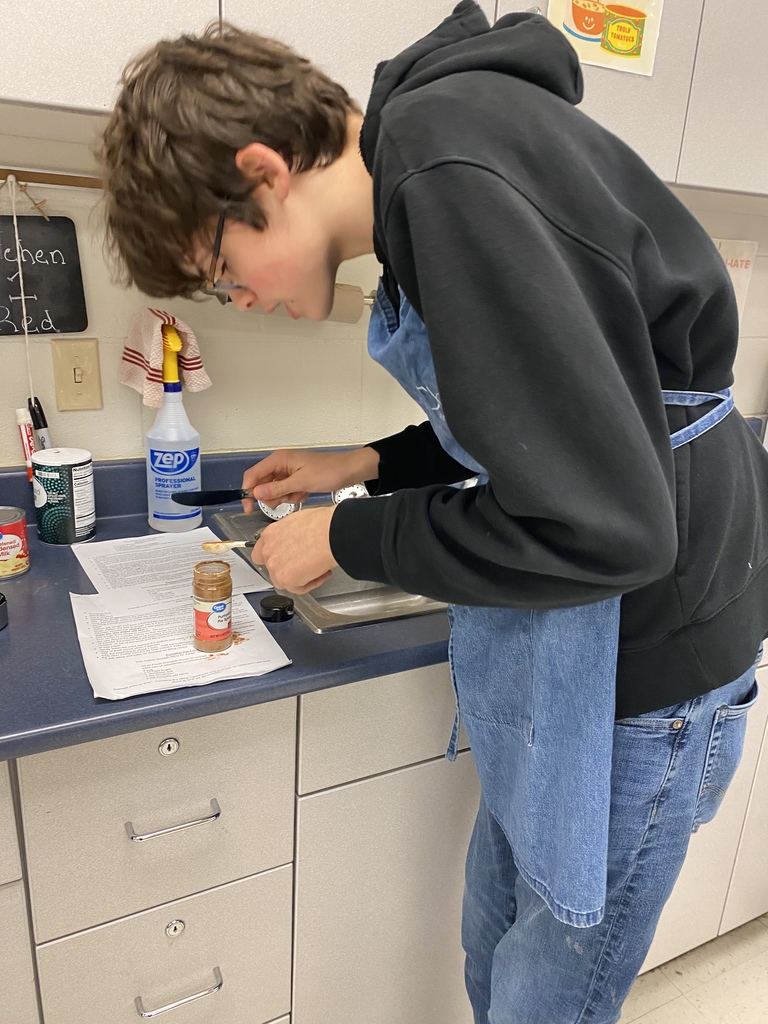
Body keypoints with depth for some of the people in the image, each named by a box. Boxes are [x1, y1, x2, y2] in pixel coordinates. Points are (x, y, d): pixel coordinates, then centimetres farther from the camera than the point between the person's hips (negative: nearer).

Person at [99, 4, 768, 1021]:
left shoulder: (455, 172, -23)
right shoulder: (423, 163, 8)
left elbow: (601, 524, -27)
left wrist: (350, 540, -14)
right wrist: (373, 466, 11)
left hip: (642, 645, -8)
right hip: (556, 640, 9)